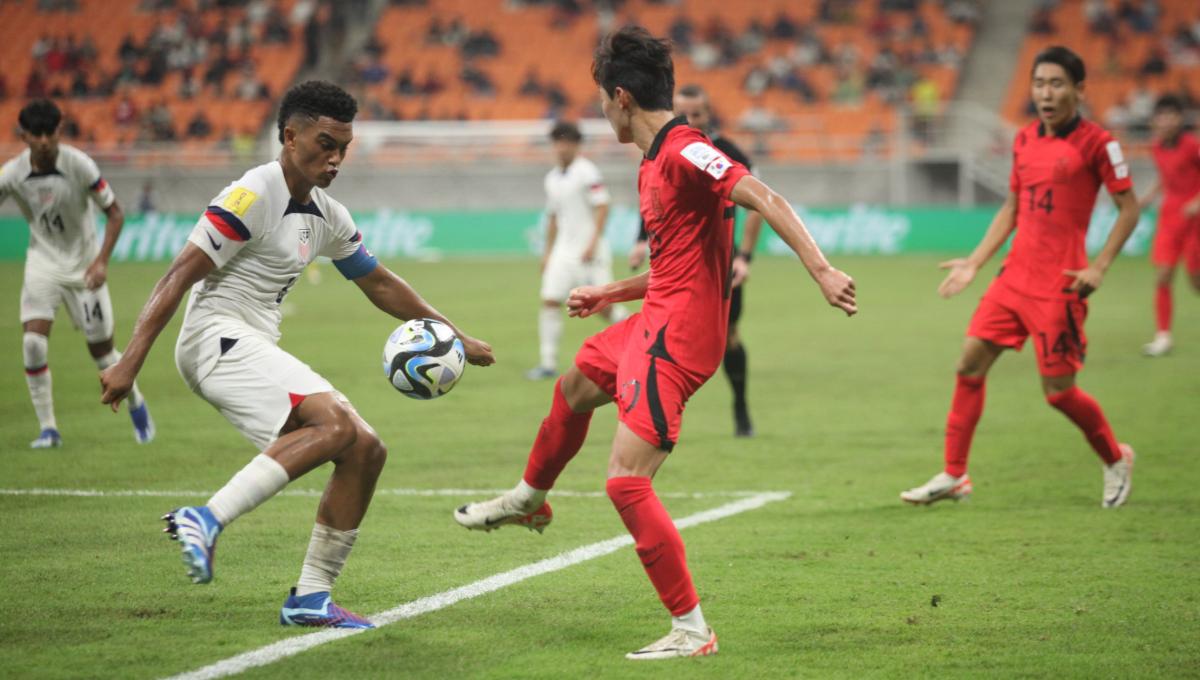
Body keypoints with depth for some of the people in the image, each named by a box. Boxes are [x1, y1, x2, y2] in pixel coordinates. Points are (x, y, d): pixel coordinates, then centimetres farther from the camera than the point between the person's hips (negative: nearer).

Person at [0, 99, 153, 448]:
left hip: (83, 266, -1)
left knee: (101, 349, 5)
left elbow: (115, 212, -12)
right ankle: (48, 428, -7)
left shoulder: (79, 165, -20)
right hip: (42, 262, 1)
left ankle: (136, 404, 33)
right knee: (33, 341, -18)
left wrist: (101, 261, -21)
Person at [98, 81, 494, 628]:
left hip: (259, 353, 9)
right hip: (218, 339, -9)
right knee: (336, 424, -29)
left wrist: (455, 337, 30)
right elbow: (178, 276, -16)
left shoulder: (328, 217, 16)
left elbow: (380, 284, 29)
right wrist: (130, 362, -23)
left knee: (365, 450, 0)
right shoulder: (253, 197, -11)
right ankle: (206, 521, -33)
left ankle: (310, 599, 4)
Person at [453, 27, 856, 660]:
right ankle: (528, 500, 61)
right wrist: (609, 294, 30)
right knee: (575, 384, 35)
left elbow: (765, 199, -28)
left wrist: (821, 270, -36)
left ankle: (691, 630, -12)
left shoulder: (684, 152, -19)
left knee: (626, 480, -17)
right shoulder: (654, 163, 12)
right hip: (655, 322, 11)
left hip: (677, 337, -11)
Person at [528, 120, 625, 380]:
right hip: (563, 250, 6)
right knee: (550, 301, -7)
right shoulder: (552, 178, 13)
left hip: (589, 251, -6)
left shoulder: (587, 172, -10)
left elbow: (602, 207, -14)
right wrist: (547, 251, 19)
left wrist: (593, 243, -21)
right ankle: (548, 363, -7)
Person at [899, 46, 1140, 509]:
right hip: (1015, 275, 6)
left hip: (1058, 285, -6)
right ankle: (953, 476, 7)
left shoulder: (1096, 142, -8)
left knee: (1058, 390, -3)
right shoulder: (1025, 140, 10)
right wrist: (974, 262, 13)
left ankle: (1116, 461, 23)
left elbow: (1129, 209, -5)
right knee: (970, 362, 0)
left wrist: (1099, 267, -13)